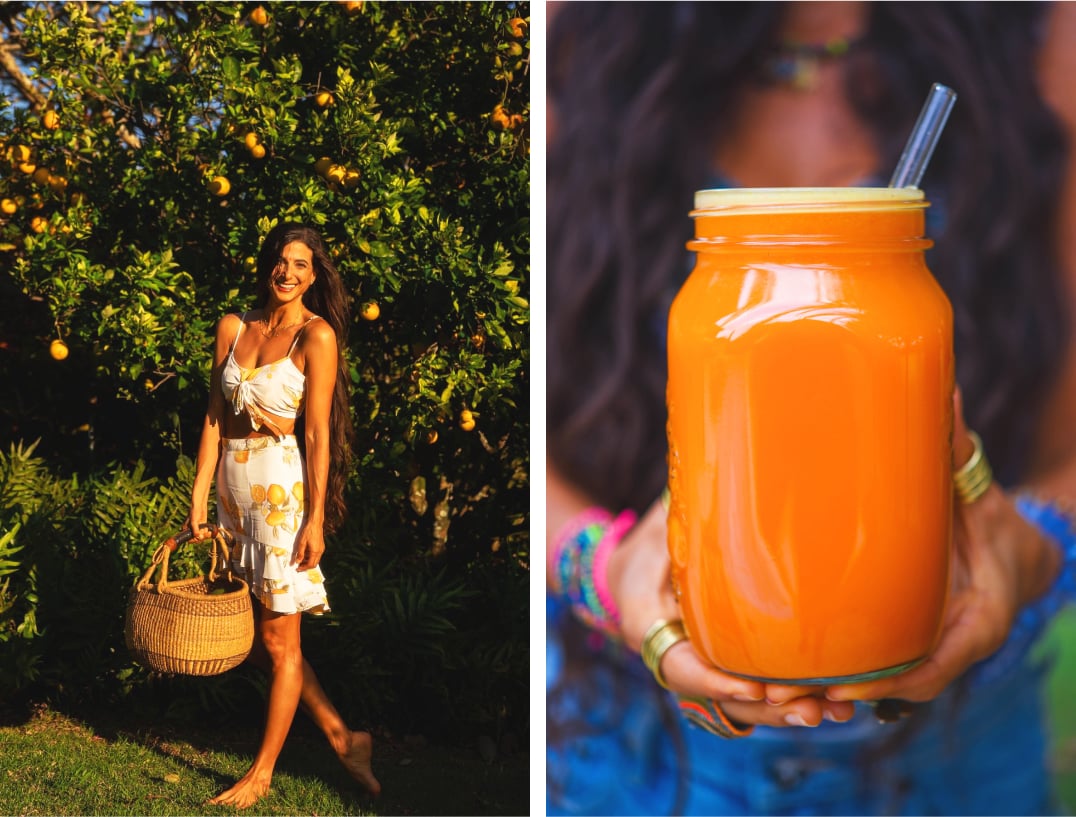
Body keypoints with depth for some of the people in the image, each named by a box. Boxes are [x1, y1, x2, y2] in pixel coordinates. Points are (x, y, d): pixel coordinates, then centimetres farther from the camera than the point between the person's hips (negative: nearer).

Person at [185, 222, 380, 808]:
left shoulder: (317, 336, -6)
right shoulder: (233, 328, 9)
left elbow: (317, 433, -9)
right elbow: (215, 415, 8)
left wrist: (316, 518, -12)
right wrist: (199, 494, 3)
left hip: (280, 484, -6)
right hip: (232, 483, 6)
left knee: (277, 639, 2)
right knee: (255, 638, 10)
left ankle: (262, 772, 14)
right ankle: (342, 738, 22)